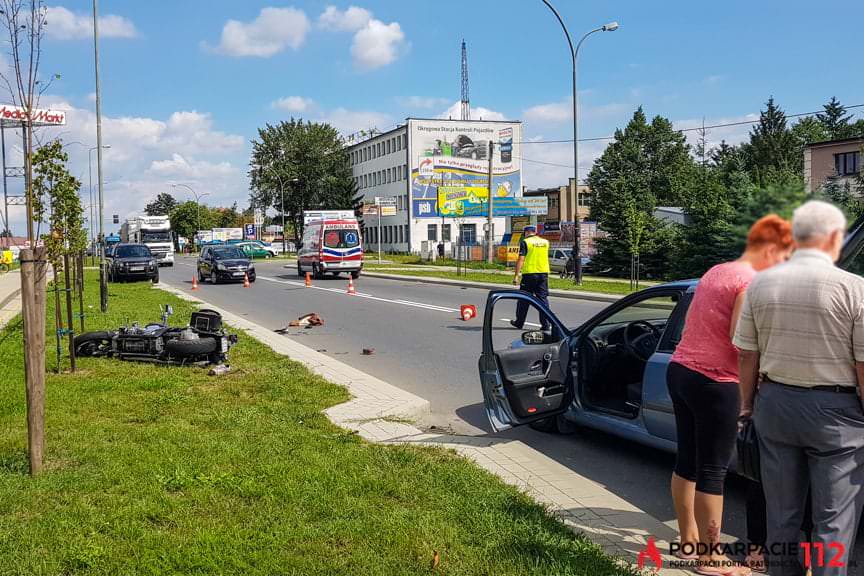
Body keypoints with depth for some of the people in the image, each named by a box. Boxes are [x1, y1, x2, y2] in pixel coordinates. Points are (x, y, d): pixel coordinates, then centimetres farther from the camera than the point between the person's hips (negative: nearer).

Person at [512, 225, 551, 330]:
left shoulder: (525, 242, -6)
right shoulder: (545, 242, 9)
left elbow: (521, 259, -13)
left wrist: (516, 275, -14)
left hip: (529, 274, -4)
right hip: (543, 273, 4)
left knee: (524, 299, 8)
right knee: (543, 298, 5)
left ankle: (519, 322, 18)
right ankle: (545, 324, -1)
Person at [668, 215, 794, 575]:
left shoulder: (716, 272, 14)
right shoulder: (752, 282, -13)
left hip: (680, 370, 9)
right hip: (712, 383, -9)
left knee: (687, 461, 17)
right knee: (712, 471, 1)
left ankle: (688, 540, 31)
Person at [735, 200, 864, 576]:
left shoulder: (761, 284, 1)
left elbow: (747, 356, 6)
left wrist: (747, 404, 18)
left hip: (775, 404, 4)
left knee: (782, 516, 16)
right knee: (834, 523, 5)